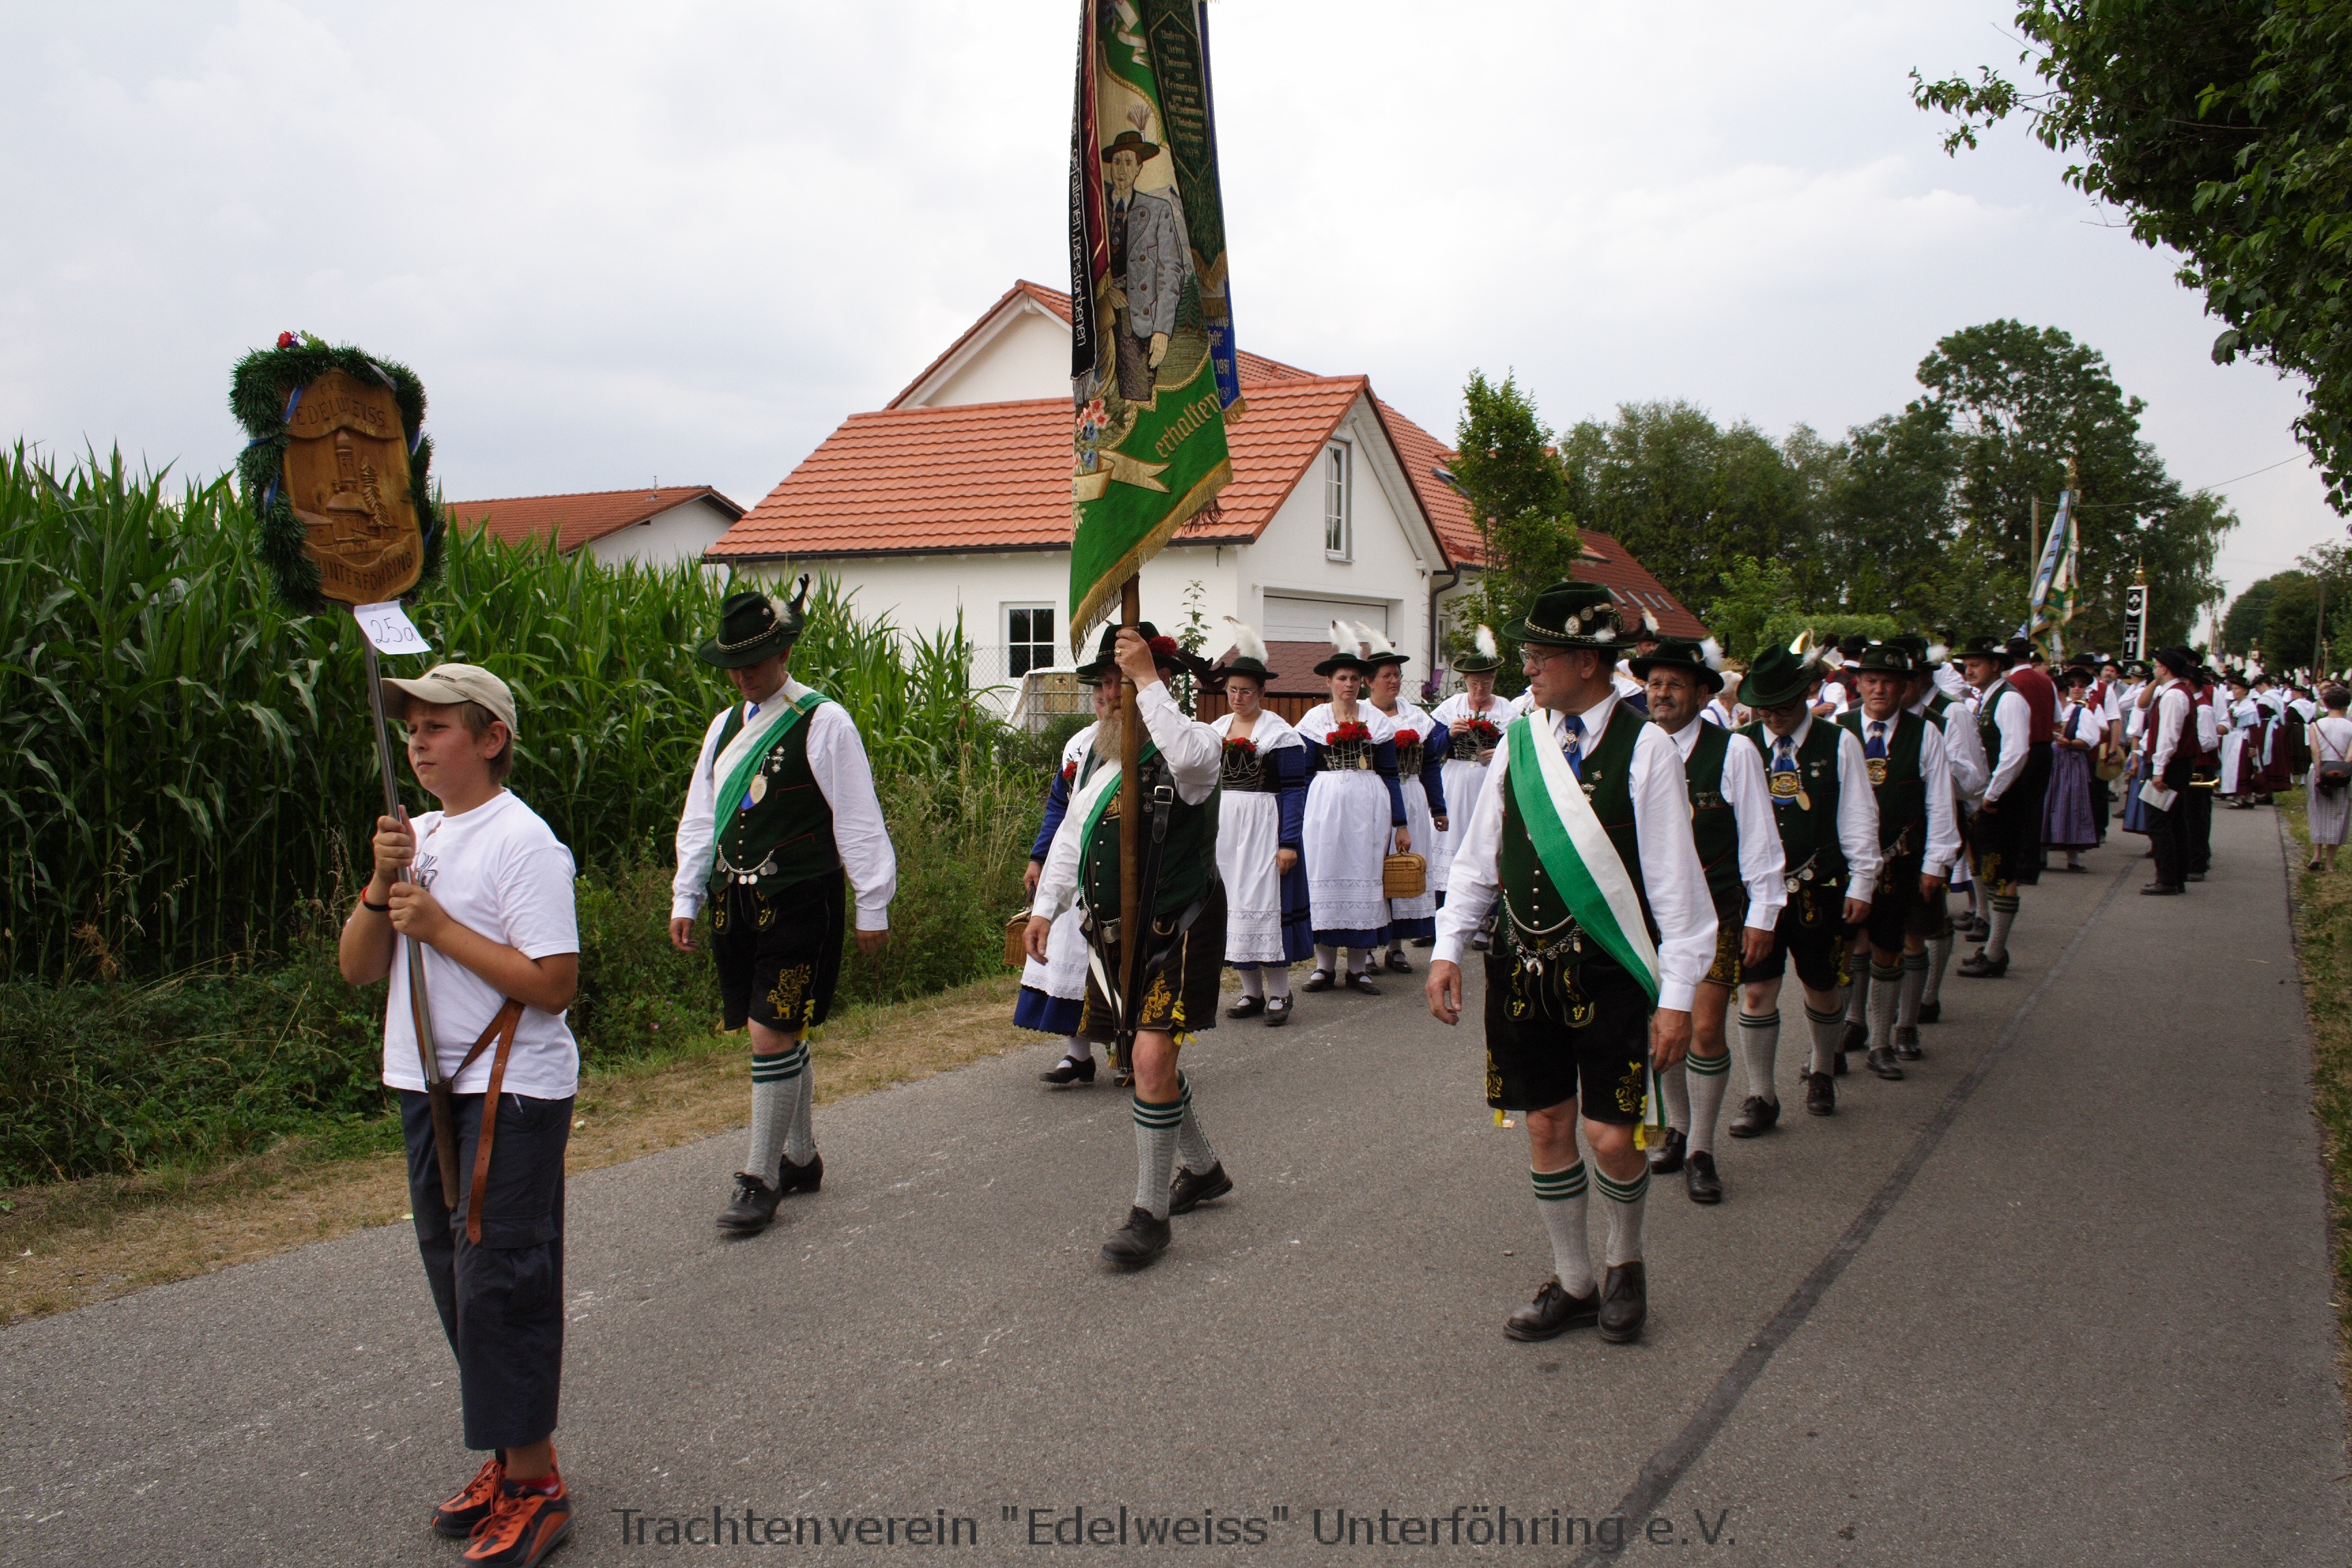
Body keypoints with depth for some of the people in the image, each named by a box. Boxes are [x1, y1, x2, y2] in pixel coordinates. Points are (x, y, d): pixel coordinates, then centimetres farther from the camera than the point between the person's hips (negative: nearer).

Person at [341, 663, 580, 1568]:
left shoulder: (522, 842, -14)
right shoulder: (421, 837, 11)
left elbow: (554, 983, -21)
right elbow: (358, 969, 9)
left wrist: (438, 925, -19)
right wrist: (383, 886, -8)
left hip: (512, 1094, -9)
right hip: (429, 1085, 9)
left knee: (500, 1280, -4)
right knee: (455, 1274, 15)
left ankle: (534, 1485, 8)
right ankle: (508, 1462, 28)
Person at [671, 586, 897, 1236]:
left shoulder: (823, 723, -7)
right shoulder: (725, 726, 13)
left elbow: (858, 820, -6)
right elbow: (700, 817, 18)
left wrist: (872, 906, -5)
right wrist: (686, 899, 14)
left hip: (798, 902, -6)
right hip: (734, 901, 6)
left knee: (772, 1036, -8)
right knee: (781, 1035, 14)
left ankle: (761, 1179, 1)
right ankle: (801, 1158, 27)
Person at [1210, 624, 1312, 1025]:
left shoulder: (1280, 731, -6)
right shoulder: (1216, 729, 11)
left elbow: (1295, 789, -9)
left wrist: (1289, 842, -15)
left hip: (1263, 825, -5)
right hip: (1223, 827, 6)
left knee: (1267, 901, -5)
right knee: (1233, 902, 6)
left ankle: (1278, 993, 4)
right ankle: (1251, 991, 14)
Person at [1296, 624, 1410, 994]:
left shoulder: (1377, 720, 7)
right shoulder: (1314, 720, 5)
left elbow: (1389, 774, 7)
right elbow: (1303, 774, 4)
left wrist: (1400, 824, 5)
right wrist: (1298, 820, -2)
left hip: (1368, 808, 1)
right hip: (1324, 806, -1)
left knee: (1363, 876, 4)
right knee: (1324, 878, 1)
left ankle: (1357, 967, 12)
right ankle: (1325, 966, 11)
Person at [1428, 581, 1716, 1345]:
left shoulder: (1643, 749, -9)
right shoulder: (1518, 742, 5)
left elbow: (1676, 881, -8)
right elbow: (1479, 857, 11)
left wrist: (1676, 996, -11)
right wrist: (1448, 948, 3)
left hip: (1610, 974, -4)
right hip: (1525, 968, 4)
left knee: (1612, 1137, -3)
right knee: (1546, 1126, 11)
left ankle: (1624, 1261, 29)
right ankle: (1573, 1282, 30)